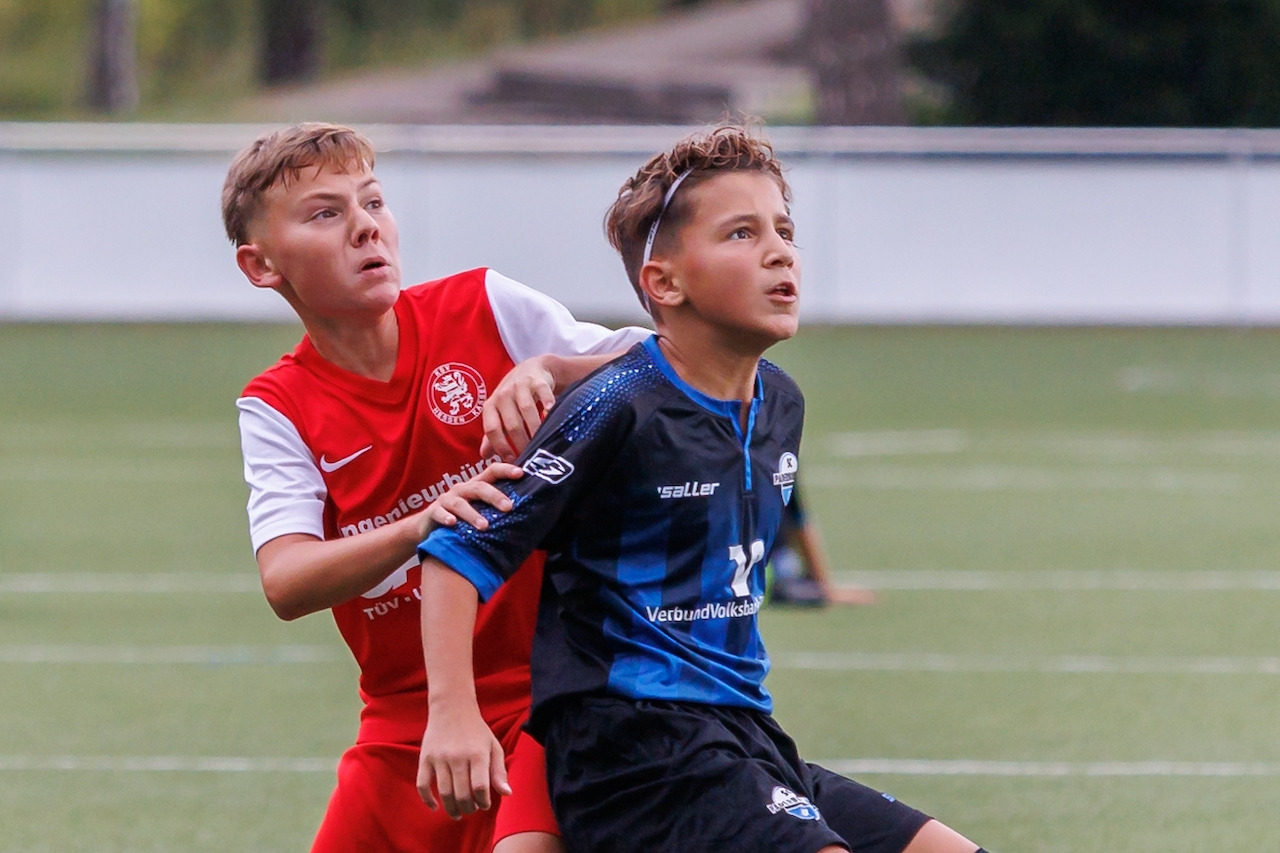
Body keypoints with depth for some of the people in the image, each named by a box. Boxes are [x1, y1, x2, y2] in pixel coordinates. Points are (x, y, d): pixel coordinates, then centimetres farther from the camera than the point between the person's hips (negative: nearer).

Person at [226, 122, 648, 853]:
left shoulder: (483, 309, -3)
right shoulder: (277, 409, -1)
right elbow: (286, 585, -18)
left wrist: (547, 371, -24)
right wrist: (423, 528, -35)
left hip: (550, 691, -3)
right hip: (406, 723, 3)